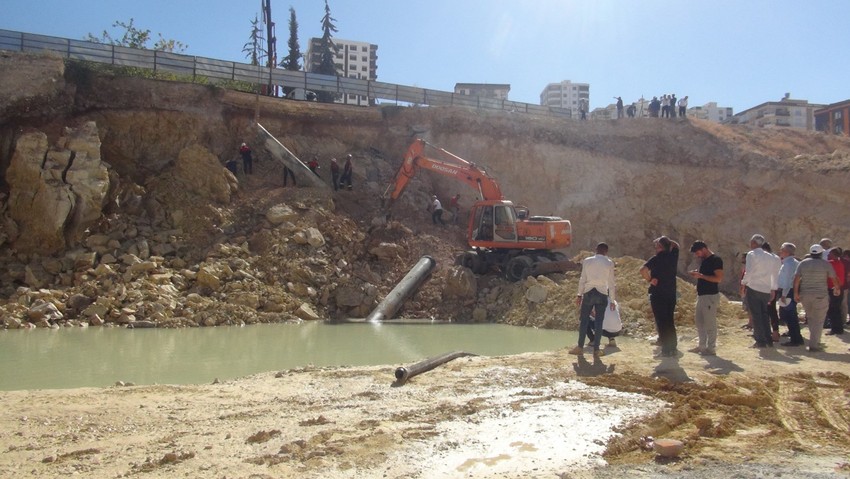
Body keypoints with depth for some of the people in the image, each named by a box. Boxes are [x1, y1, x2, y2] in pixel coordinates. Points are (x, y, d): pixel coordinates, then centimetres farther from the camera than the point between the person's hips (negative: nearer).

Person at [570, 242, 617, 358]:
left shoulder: (587, 261, 3)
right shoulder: (609, 263, 1)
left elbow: (582, 279, 2)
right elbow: (611, 283, 2)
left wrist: (579, 294, 7)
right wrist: (612, 300, 7)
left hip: (588, 292, 0)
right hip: (602, 294, 0)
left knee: (584, 320, 6)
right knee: (599, 322, 4)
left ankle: (580, 347, 5)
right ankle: (596, 349, 5)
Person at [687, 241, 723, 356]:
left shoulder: (716, 260, -14)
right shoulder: (704, 260, 14)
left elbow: (719, 278, -21)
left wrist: (701, 276, -22)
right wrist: (697, 274, 5)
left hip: (710, 296, -10)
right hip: (701, 295, 10)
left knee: (709, 323, -4)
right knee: (699, 321, 14)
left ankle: (711, 348, 3)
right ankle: (702, 346, 22)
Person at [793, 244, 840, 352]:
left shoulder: (802, 263, 4)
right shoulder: (825, 264, -2)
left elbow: (796, 278, -3)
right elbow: (834, 278, 0)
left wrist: (796, 293, 0)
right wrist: (837, 289, 17)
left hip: (805, 295, 3)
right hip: (820, 295, -3)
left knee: (810, 318, 20)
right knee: (818, 321, 2)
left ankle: (814, 340, 22)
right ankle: (814, 345, -1)